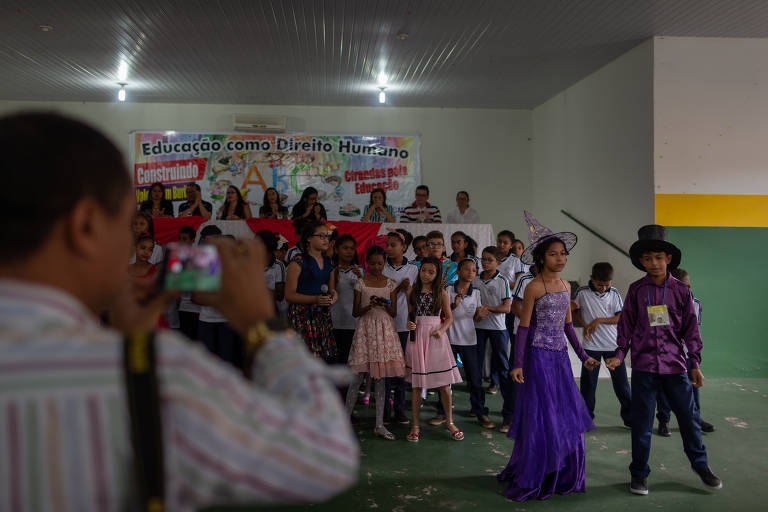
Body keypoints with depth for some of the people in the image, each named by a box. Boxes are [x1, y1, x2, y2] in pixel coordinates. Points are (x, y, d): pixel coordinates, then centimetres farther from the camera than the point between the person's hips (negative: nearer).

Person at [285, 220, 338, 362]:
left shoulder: (327, 261, 15)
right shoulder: (298, 261, -5)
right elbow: (289, 295, -8)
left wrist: (333, 294, 3)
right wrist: (315, 299, -19)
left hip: (323, 315, 6)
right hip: (303, 315, -6)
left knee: (328, 358, -3)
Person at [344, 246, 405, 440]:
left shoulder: (390, 284, 7)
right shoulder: (361, 283, 3)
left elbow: (394, 313, 6)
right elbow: (355, 312, 2)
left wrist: (385, 304, -14)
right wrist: (368, 306, -16)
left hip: (385, 329, 2)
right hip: (366, 328, -2)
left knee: (380, 377, 4)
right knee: (357, 377, -4)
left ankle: (379, 425, 10)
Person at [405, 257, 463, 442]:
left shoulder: (441, 293, 1)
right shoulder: (412, 292, 5)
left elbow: (449, 317, 6)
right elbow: (410, 314, 13)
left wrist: (442, 329, -11)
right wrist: (409, 324, -7)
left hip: (436, 338, -1)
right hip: (417, 338, 1)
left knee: (444, 383, 2)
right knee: (416, 384, 5)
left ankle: (449, 422, 19)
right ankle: (415, 425, 15)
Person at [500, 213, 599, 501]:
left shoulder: (566, 287, 10)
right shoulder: (534, 287, -11)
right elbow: (523, 328, -11)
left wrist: (583, 356, 15)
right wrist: (518, 364, -16)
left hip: (560, 358, 7)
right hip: (539, 357, -7)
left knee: (568, 417, 9)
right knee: (541, 418, -1)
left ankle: (563, 477, 25)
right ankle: (530, 481, 14)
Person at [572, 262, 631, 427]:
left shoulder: (614, 293, -1)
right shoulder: (582, 292, -5)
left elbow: (621, 318, -2)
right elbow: (574, 310, 9)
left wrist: (600, 320, -14)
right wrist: (585, 325, -7)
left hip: (613, 345, 1)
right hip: (591, 345, -1)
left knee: (621, 382, 6)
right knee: (588, 383, 6)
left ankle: (629, 416, 18)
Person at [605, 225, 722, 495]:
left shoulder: (680, 290, 2)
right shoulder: (636, 290, 2)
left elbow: (691, 327, 6)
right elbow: (626, 324, 6)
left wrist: (695, 364, 3)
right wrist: (620, 354, -4)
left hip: (675, 364, 1)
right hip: (644, 365, 0)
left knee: (689, 417, 9)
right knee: (642, 422, 6)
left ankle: (701, 465, 33)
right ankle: (639, 474, 20)